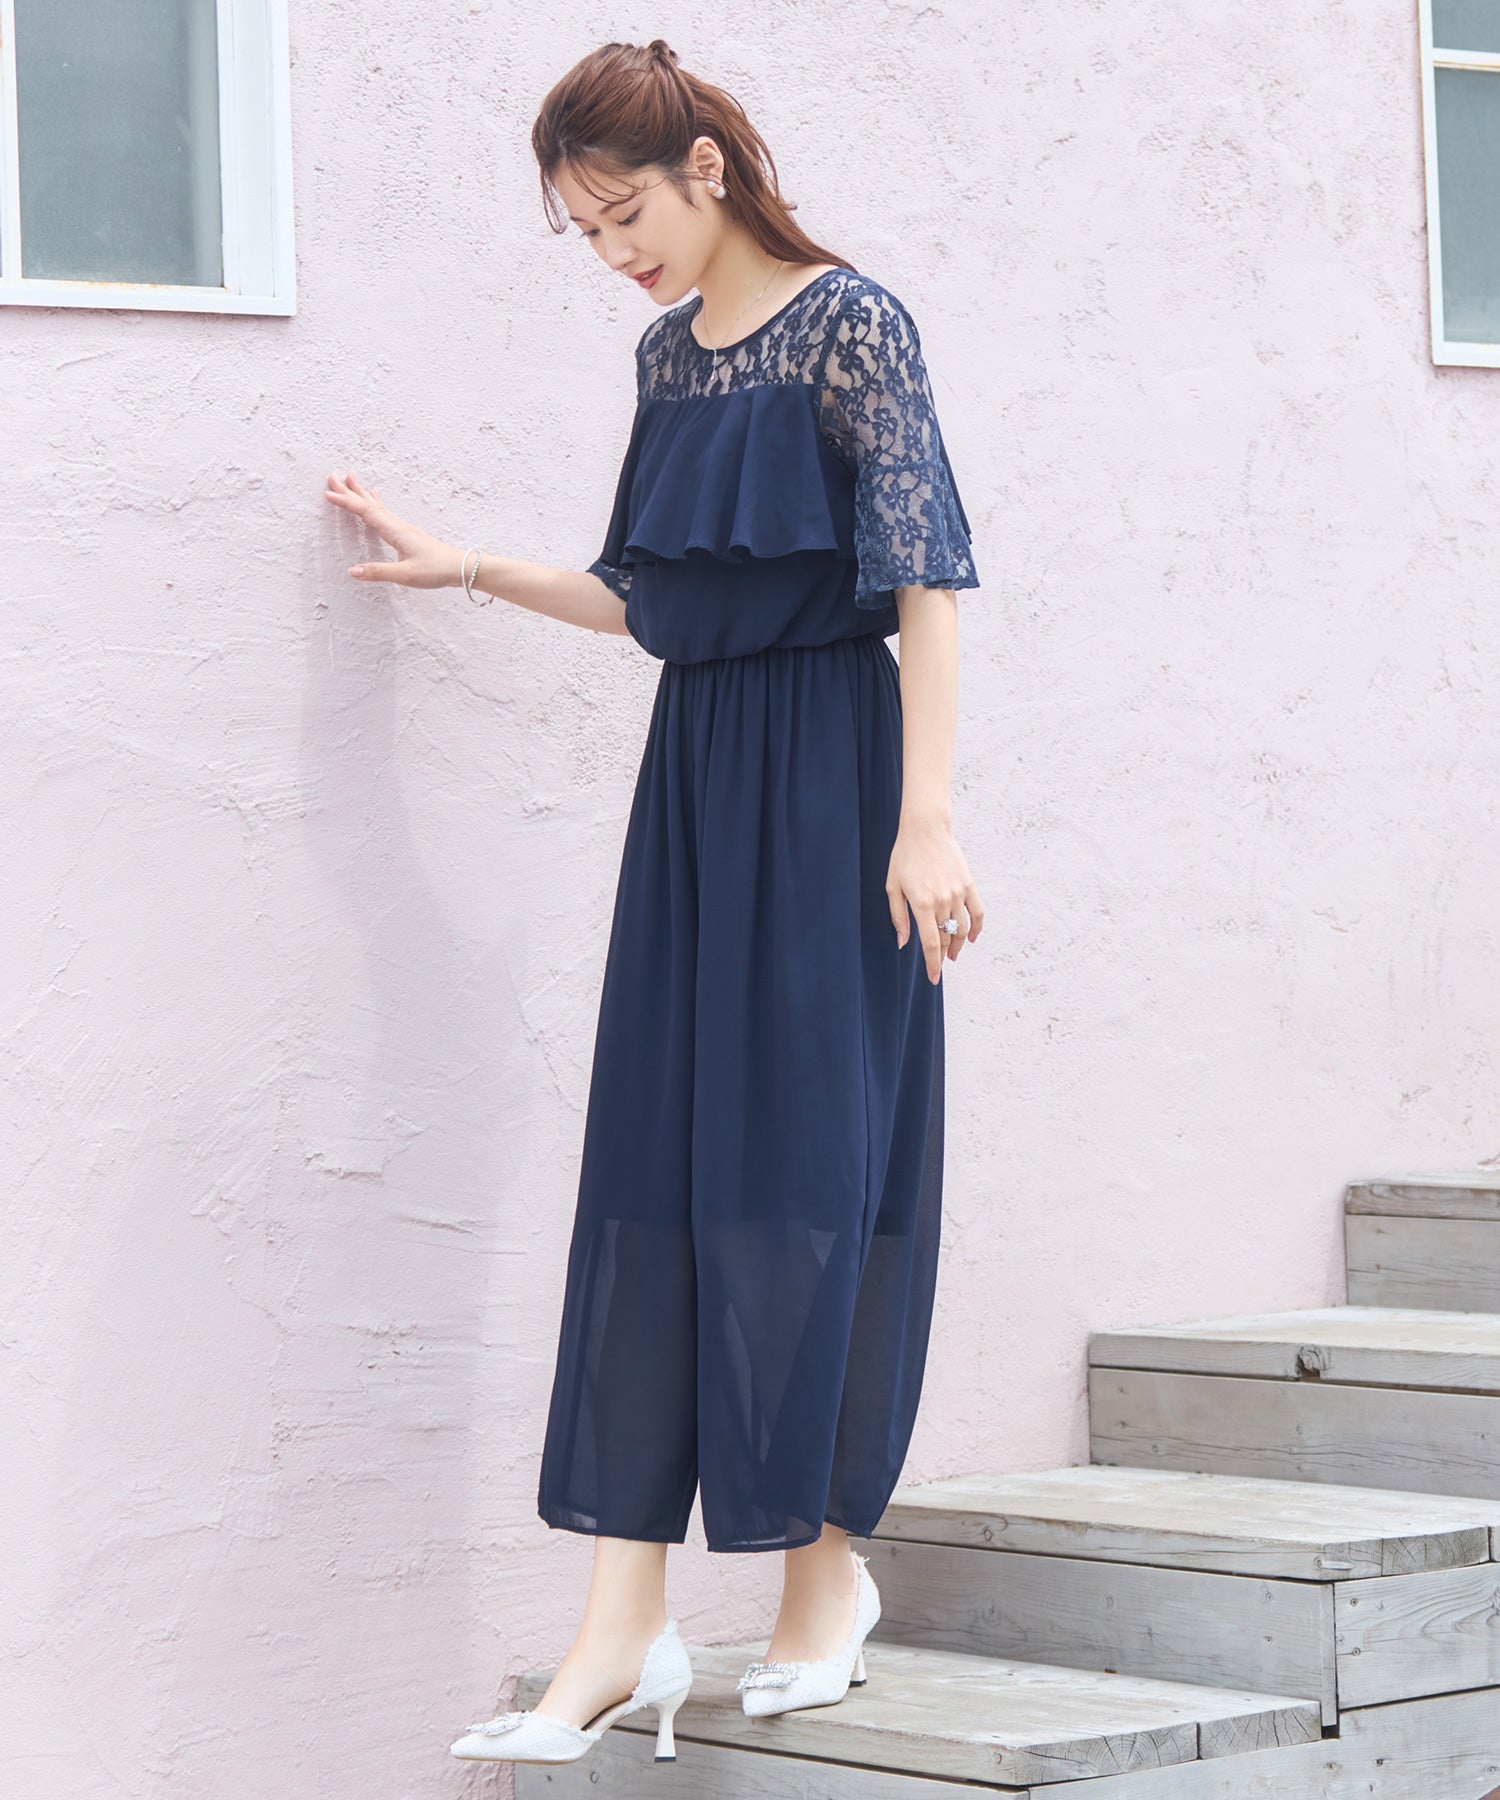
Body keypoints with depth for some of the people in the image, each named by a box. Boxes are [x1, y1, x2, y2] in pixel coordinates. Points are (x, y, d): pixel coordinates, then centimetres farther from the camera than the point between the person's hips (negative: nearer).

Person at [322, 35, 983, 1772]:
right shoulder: (668, 351, 14)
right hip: (696, 773, 7)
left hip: (828, 775, -7)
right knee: (656, 1170, 0)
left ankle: (828, 1563, 12)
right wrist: (473, 570, 22)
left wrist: (927, 816, -18)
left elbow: (925, 578, -13)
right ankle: (625, 1625, -1)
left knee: (814, 1159, -3)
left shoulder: (852, 323, -8)